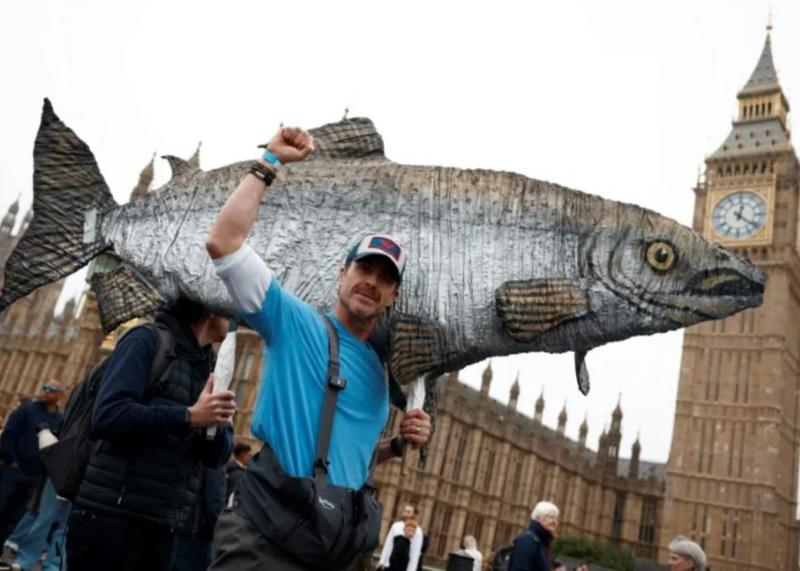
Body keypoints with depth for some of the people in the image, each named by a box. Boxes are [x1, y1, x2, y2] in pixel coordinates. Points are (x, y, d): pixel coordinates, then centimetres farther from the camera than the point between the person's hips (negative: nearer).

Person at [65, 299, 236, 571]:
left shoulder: (212, 368, 12)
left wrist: (216, 423, -14)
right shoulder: (149, 340, -5)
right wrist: (189, 417, -19)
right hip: (110, 516, -6)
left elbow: (216, 457, 7)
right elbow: (107, 415, -18)